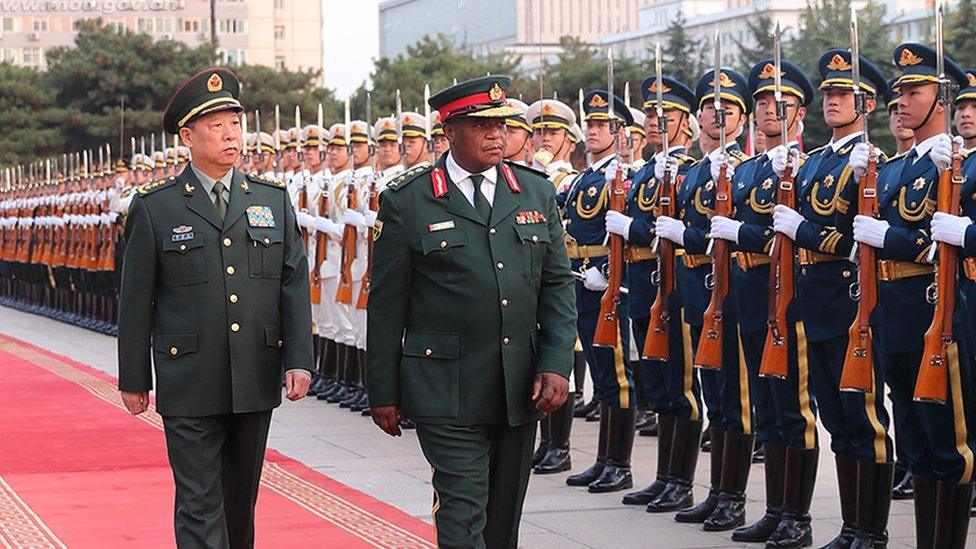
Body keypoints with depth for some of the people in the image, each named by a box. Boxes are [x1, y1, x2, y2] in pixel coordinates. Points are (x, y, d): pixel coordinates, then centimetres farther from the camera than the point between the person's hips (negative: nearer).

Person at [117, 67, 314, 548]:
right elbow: (136, 300, 1)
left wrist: (299, 360, -4)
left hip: (257, 381, 3)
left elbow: (294, 284, 6)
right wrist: (134, 380, 2)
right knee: (200, 507, -3)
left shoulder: (273, 200, 8)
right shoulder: (154, 208, -1)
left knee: (241, 499, 15)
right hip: (189, 388, -3)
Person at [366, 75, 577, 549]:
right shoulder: (406, 202, -3)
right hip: (447, 392, -4)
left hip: (521, 388, 4)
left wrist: (556, 365, -3)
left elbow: (558, 284, 9)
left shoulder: (536, 192, 9)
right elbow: (386, 305, 0)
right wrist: (383, 392, 0)